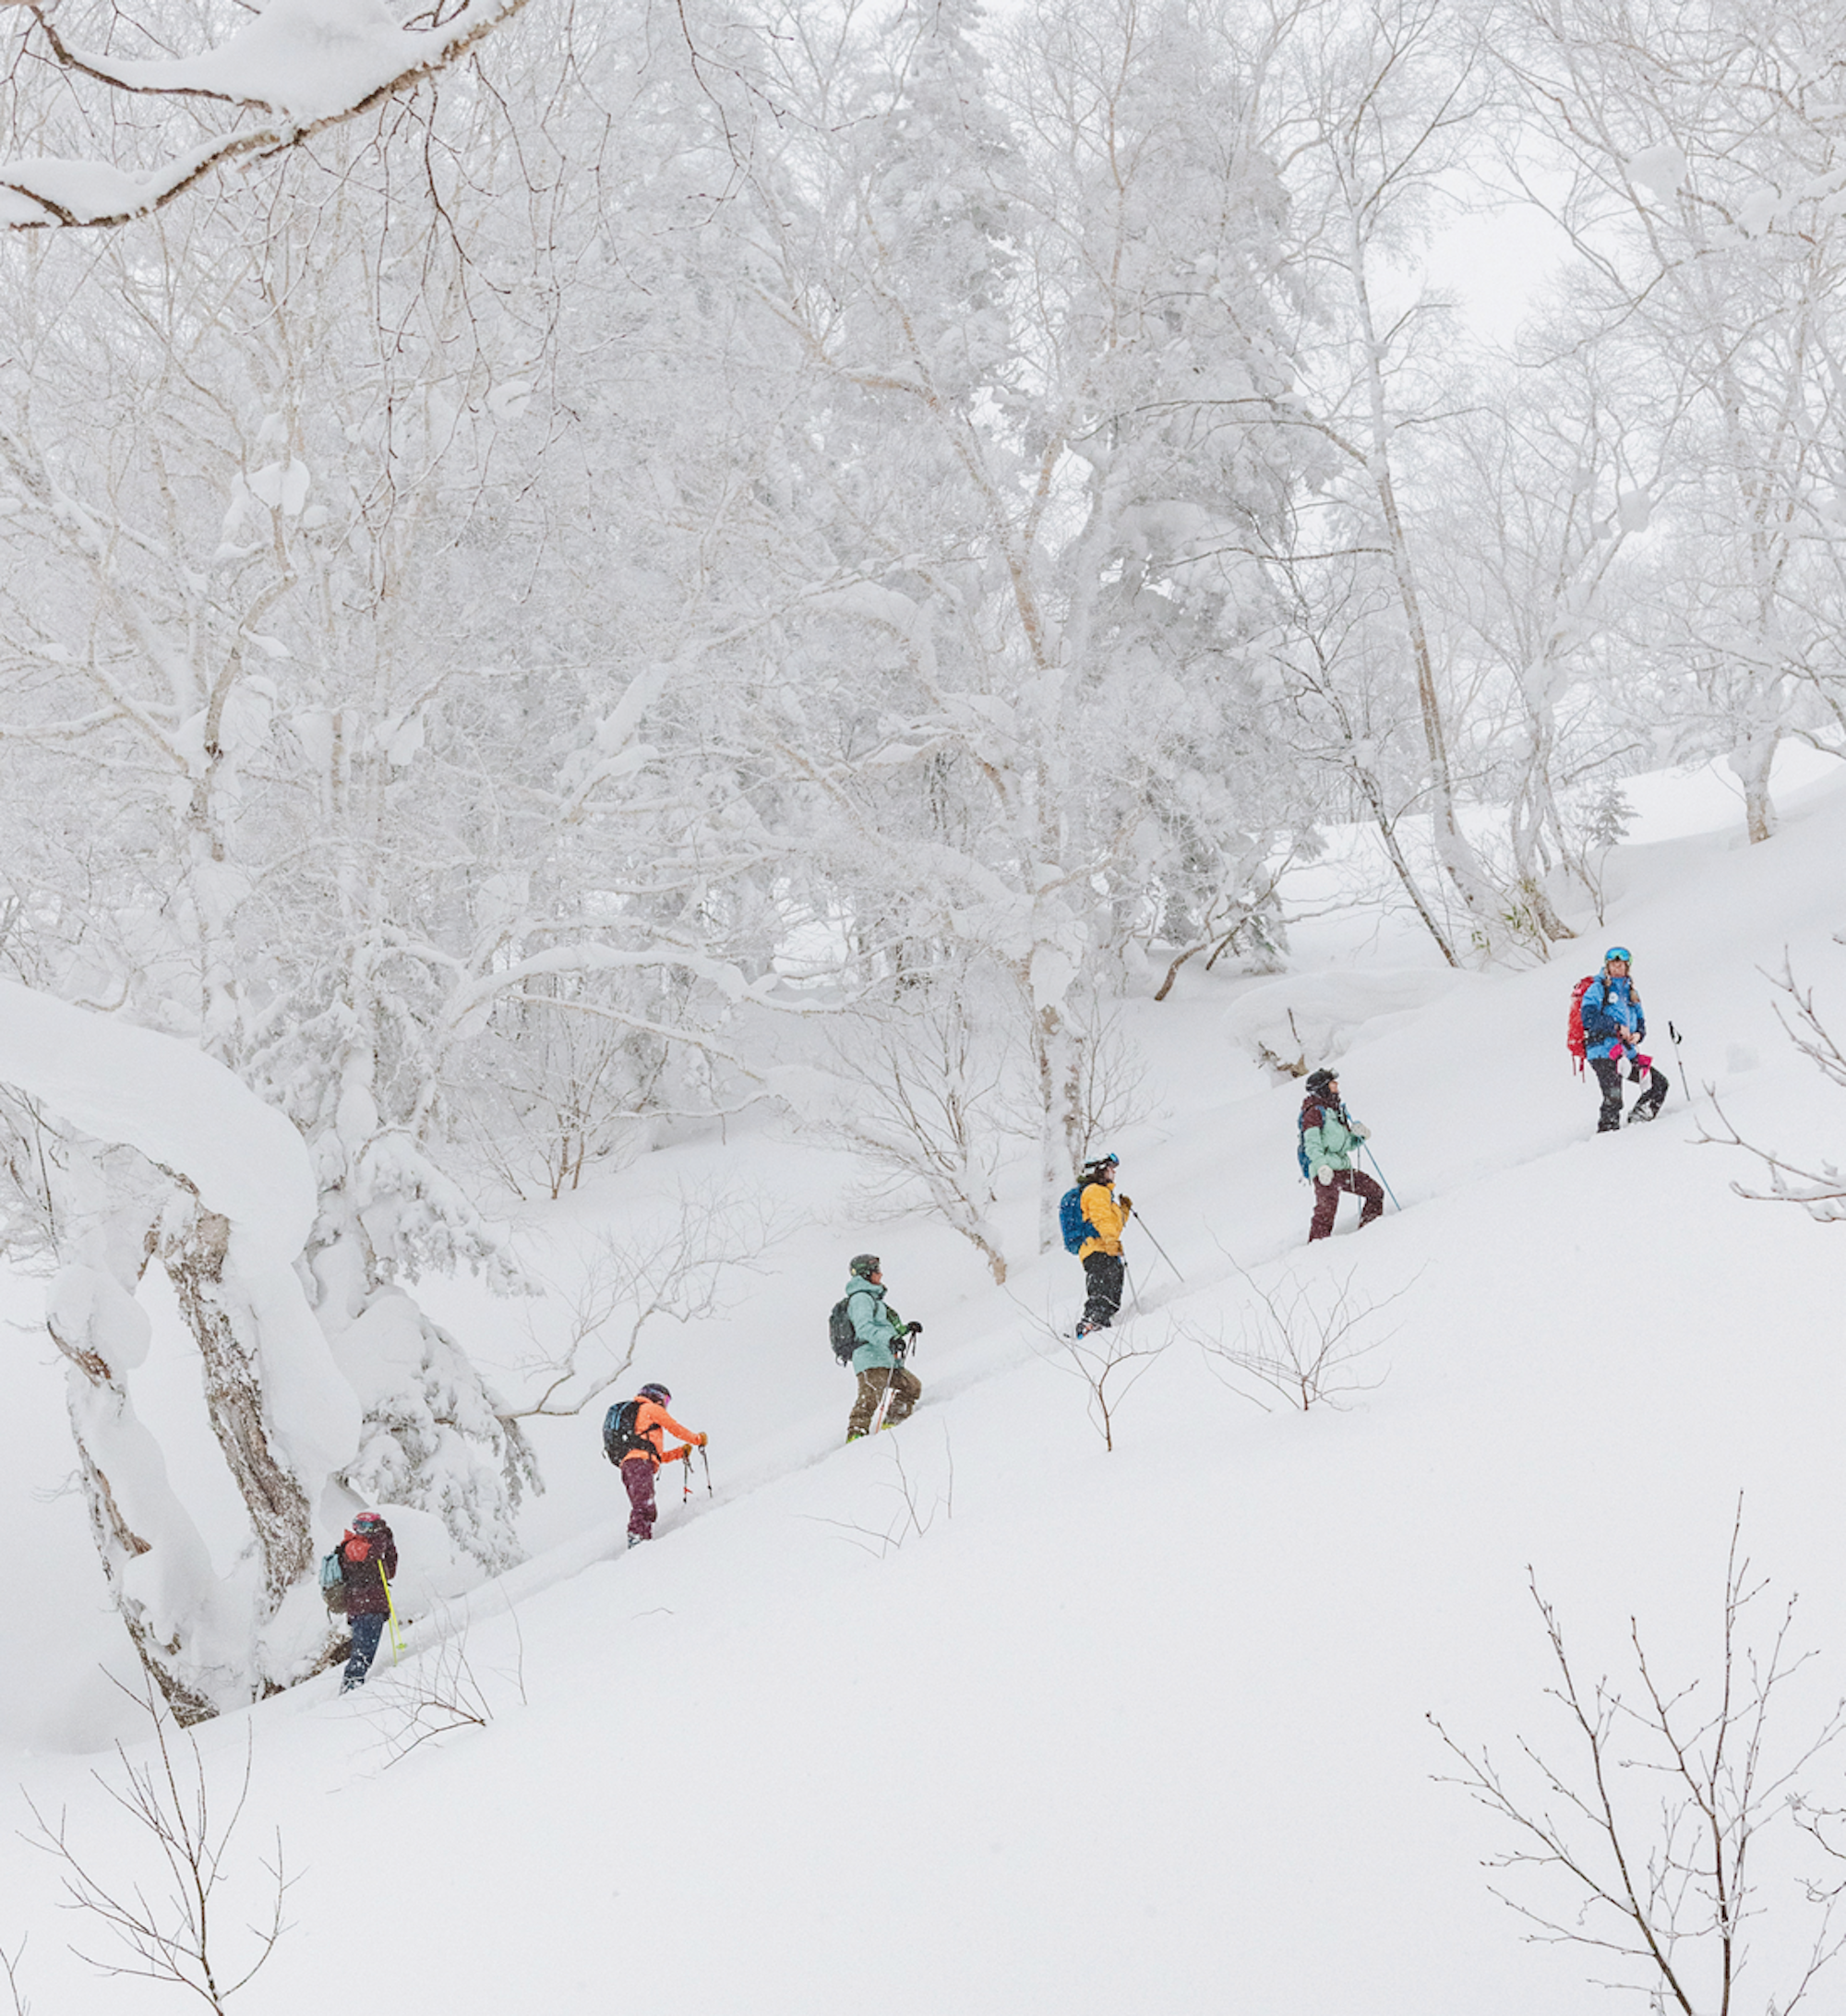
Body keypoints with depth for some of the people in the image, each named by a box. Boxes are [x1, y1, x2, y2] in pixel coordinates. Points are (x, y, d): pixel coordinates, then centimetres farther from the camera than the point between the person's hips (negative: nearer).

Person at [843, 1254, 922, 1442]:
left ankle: (892, 1424, 9)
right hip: (872, 1359, -10)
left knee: (913, 1386, 11)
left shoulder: (872, 1298, 28)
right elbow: (864, 1328, -22)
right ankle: (856, 1433, -29)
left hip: (886, 1362, 10)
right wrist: (889, 1339, -35)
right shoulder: (861, 1298, -5)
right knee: (869, 1398, -21)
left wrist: (906, 1329, 32)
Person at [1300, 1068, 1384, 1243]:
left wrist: (1358, 1135, 4)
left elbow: (1349, 1144, 26)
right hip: (1326, 1173, -8)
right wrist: (1322, 1165, -30)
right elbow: (1312, 1144, -16)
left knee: (1375, 1193, 7)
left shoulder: (1337, 1111, 22)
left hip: (1343, 1168, 8)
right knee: (1326, 1209, -17)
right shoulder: (1314, 1112, -4)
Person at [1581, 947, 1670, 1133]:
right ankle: (1606, 1132, -11)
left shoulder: (1631, 993, 21)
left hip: (1628, 1052, 7)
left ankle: (1637, 1119, 7)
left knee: (1659, 1082, 2)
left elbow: (1640, 1021, 23)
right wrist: (1617, 1027, -15)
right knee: (1613, 1098, -19)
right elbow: (1588, 1017, -11)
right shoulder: (1598, 989, 2)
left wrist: (1638, 1034, -1)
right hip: (1603, 1053, -7)